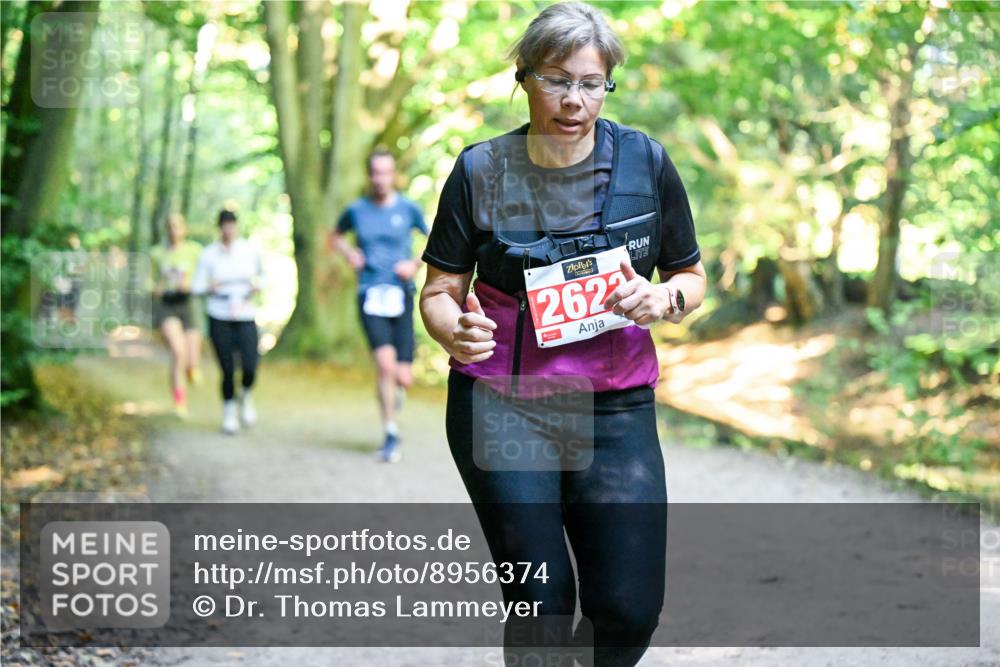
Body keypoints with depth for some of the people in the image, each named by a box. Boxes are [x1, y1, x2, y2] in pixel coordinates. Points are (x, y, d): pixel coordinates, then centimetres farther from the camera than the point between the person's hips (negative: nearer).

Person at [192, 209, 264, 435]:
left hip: (246, 317, 1)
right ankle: (229, 413, 20)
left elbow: (260, 274, 18)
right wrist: (211, 288, -19)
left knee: (250, 368, -14)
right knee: (227, 370, -2)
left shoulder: (250, 250, 2)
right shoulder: (209, 255, -2)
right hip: (219, 318, -1)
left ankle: (246, 398, 19)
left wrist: (257, 287, -3)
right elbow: (197, 287, 2)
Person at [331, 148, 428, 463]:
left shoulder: (408, 209, 3)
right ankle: (391, 435, -6)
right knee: (386, 364, -19)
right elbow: (336, 236, 24)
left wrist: (416, 264, -2)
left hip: (402, 297, 0)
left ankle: (396, 388, 36)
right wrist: (349, 253, 5)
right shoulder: (356, 210, 5)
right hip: (370, 296, 0)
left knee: (403, 377, -4)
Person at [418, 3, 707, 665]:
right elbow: (439, 290, 2)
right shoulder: (481, 171, -3)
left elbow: (692, 277, 10)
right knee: (542, 604, -3)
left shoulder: (646, 162, 0)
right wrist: (457, 332, -21)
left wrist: (664, 299, -13)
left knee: (631, 608, -5)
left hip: (616, 407, 1)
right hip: (499, 409, -1)